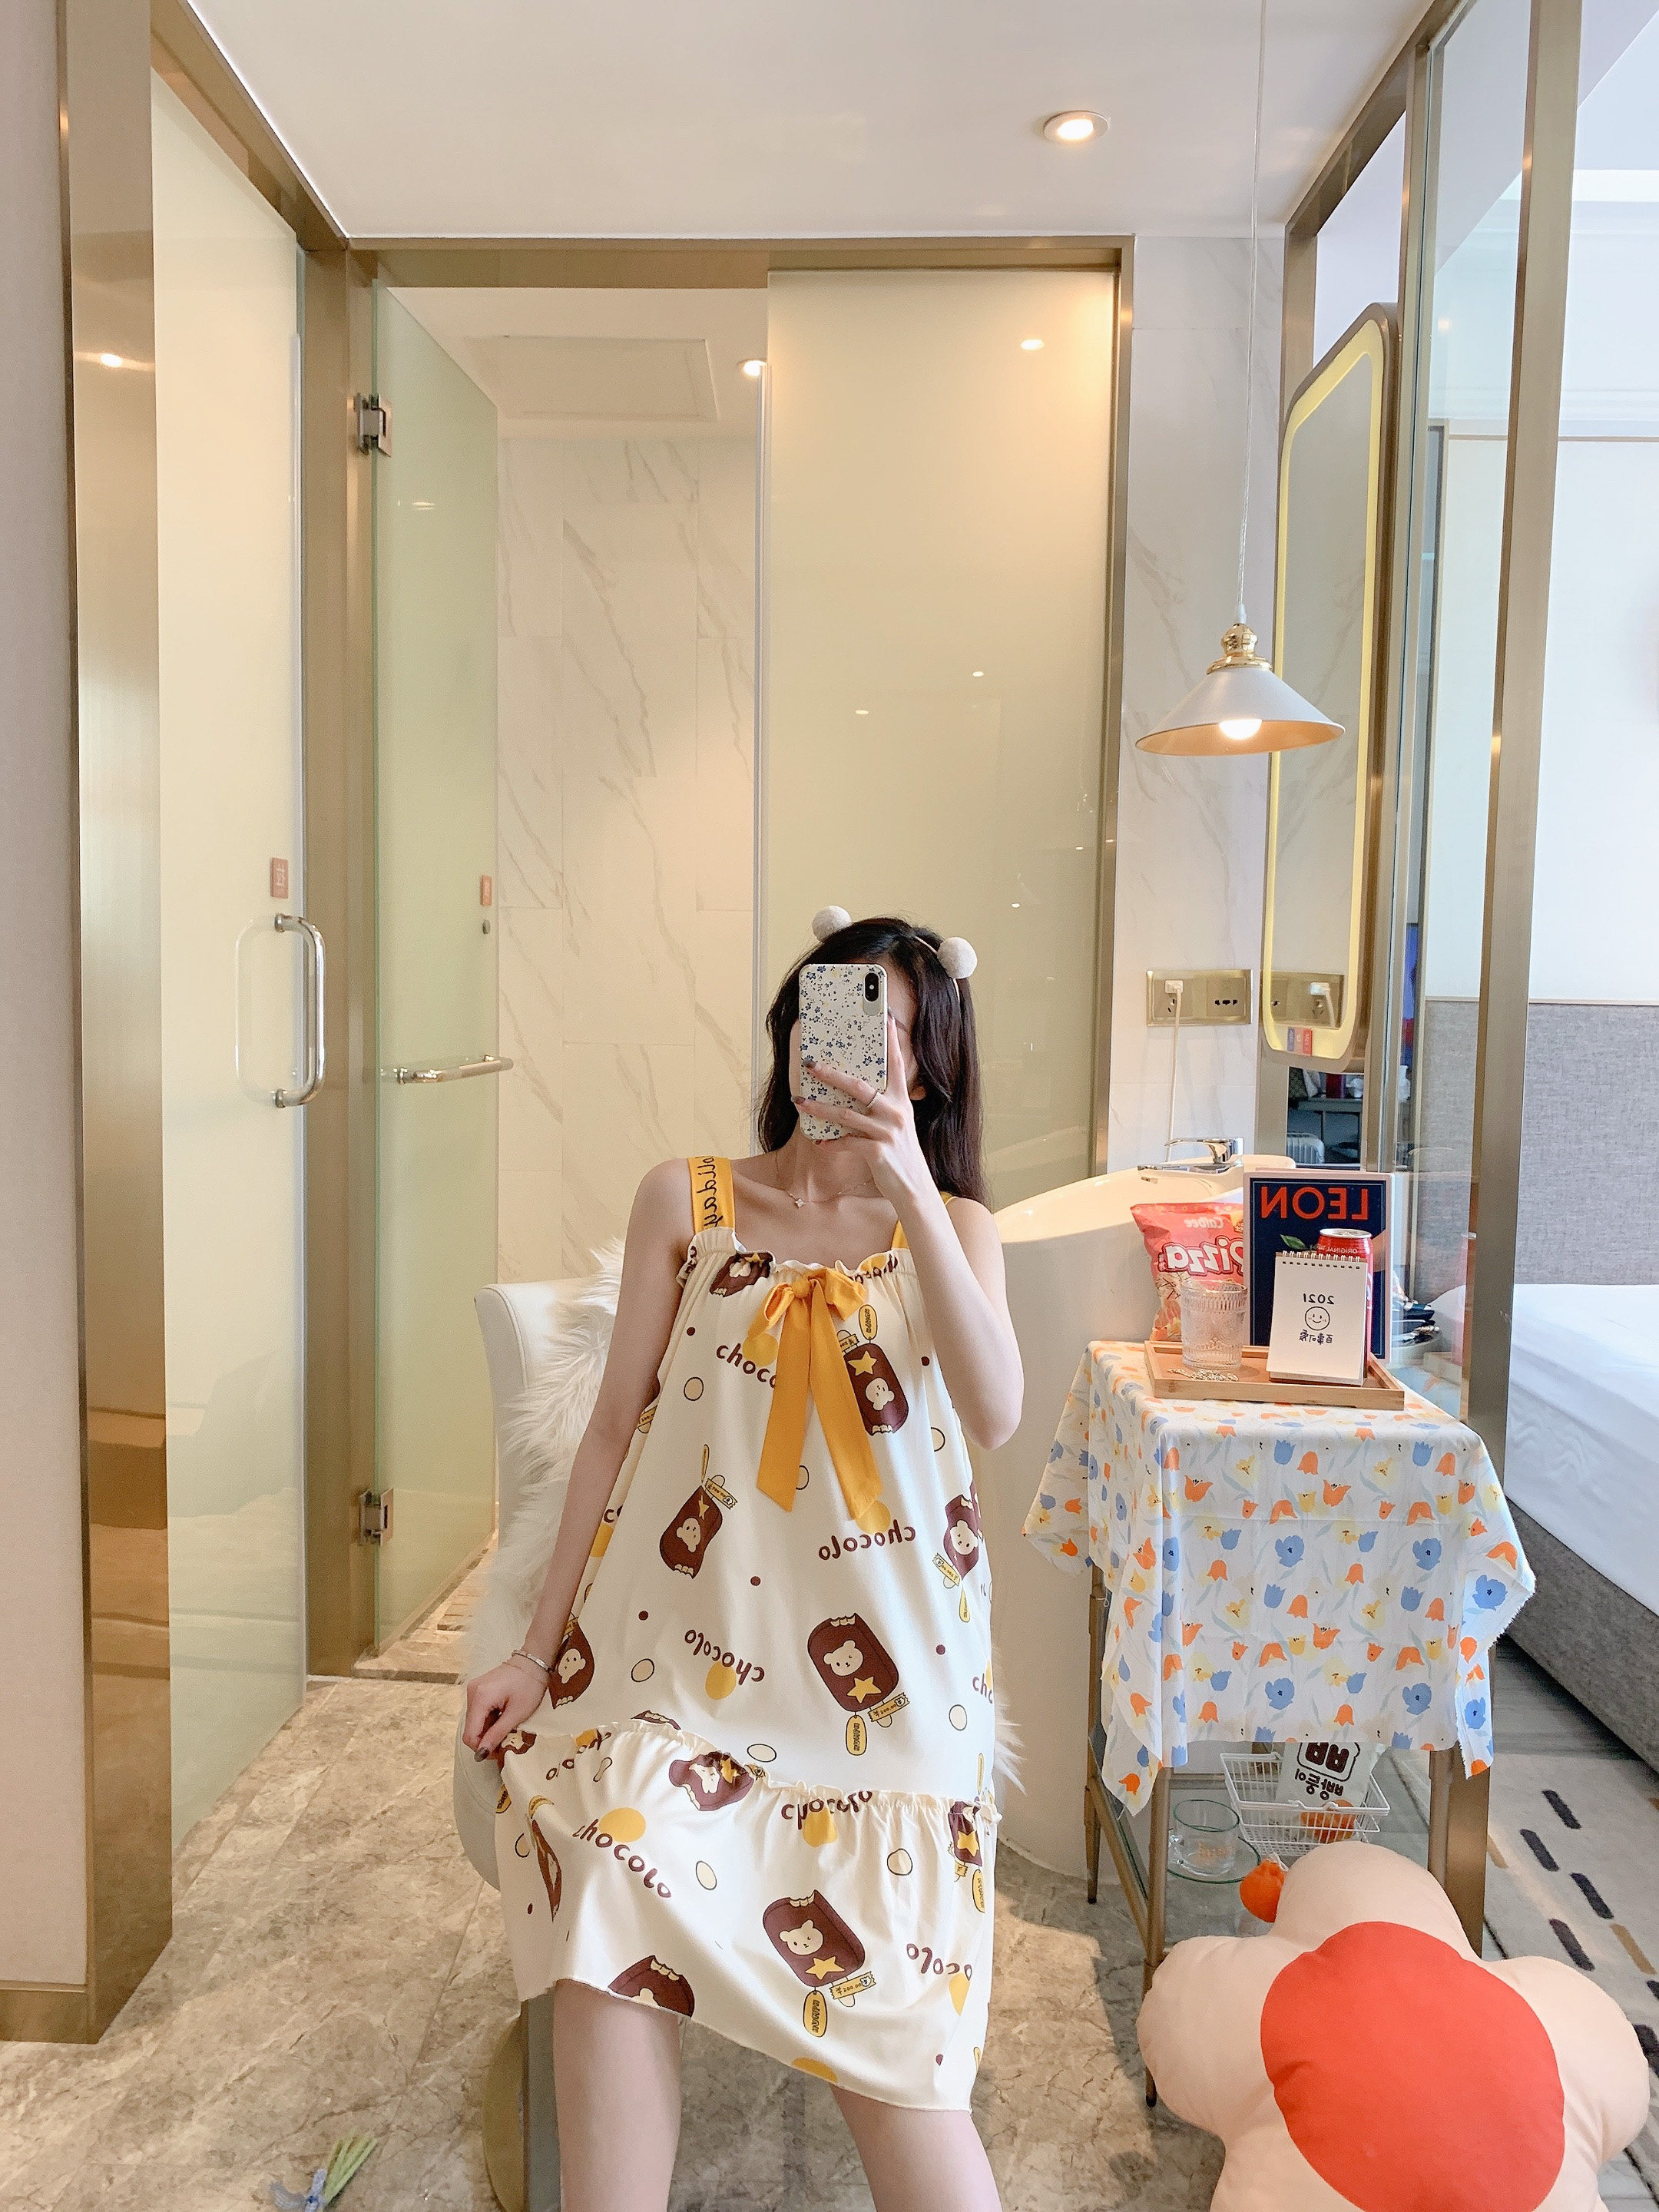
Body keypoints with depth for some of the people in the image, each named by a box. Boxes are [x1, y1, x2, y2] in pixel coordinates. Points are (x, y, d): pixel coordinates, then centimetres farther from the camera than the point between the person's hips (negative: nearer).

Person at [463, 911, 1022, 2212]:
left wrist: (905, 1183, -17)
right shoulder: (687, 1200, 7)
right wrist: (544, 1650, 6)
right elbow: (617, 1427, 8)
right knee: (613, 1933, -22)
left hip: (876, 1662, 0)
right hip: (684, 1640, 1)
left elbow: (994, 1414, -11)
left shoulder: (953, 1225, 7)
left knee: (887, 2021, -9)